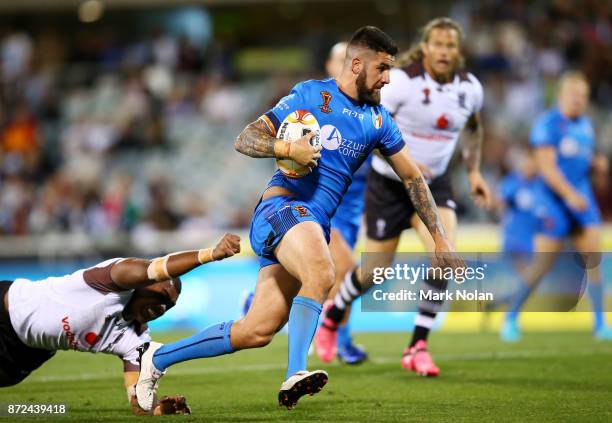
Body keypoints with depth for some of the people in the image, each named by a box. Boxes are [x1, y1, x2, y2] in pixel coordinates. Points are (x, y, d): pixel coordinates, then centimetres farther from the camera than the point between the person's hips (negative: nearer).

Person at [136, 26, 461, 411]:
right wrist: (288, 148, -20)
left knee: (257, 332, -1)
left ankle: (159, 357, 12)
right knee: (321, 275, -37)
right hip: (282, 206, -6)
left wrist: (440, 239, 17)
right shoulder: (311, 95, 0)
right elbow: (244, 140, -1)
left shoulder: (378, 121, 16)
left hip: (316, 226, 6)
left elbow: (413, 177, 23)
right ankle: (296, 374, -41)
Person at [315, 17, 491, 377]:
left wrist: (474, 171, 10)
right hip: (389, 184, -3)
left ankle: (418, 347, -11)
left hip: (434, 184, 3)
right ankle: (332, 317, 38)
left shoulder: (470, 88, -4)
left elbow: (474, 127, 18)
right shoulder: (402, 81, -19)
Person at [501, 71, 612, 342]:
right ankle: (511, 318, 9)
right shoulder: (548, 124, -8)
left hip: (581, 199, 6)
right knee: (542, 264, -5)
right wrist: (569, 194, -24)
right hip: (554, 200, -6)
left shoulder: (586, 126, 15)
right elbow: (547, 166, -16)